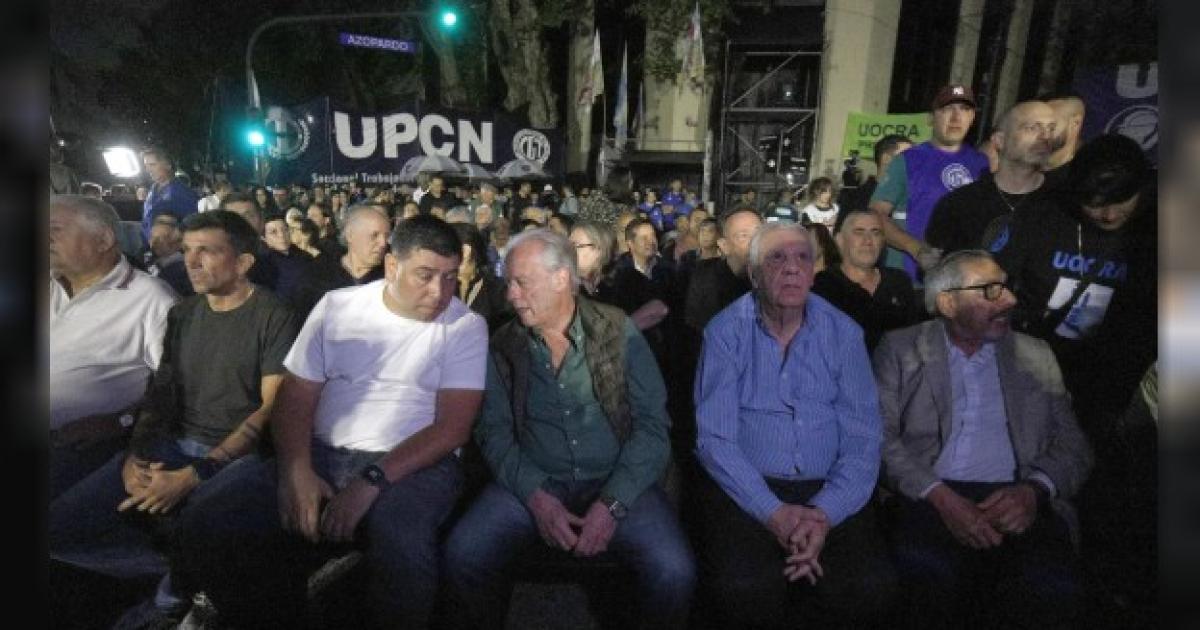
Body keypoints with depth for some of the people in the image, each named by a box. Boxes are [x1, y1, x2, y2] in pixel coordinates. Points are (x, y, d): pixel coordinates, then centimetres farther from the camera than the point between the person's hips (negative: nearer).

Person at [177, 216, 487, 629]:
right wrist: (296, 470, -12)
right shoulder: (336, 306, 6)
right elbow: (296, 398, 6)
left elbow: (453, 427, -10)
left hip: (412, 464, -3)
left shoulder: (466, 327, -4)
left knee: (400, 549, -35)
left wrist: (372, 480, -20)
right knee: (205, 534, -15)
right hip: (322, 455, 4)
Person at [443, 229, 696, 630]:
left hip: (616, 483, -1)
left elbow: (652, 424, -7)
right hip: (533, 483, 2)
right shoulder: (504, 345, 3)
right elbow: (495, 430, 0)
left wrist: (612, 503, -18)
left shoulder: (619, 332, -4)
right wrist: (536, 497, -16)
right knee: (463, 555, -22)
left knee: (673, 571, -24)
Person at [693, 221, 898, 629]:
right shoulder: (726, 332, -3)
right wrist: (774, 513, -19)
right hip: (746, 491, -2)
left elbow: (862, 441, -1)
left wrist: (824, 514, -16)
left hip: (828, 493, 3)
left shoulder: (843, 334, 4)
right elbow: (715, 438, -9)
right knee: (744, 590, -27)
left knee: (872, 589, -23)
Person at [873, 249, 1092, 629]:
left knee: (1053, 590, -28)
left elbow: (1072, 445, 12)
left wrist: (1035, 489, -10)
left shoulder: (1035, 356, 17)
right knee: (932, 582, -31)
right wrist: (940, 496, -17)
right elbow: (879, 436, -3)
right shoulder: (900, 349, 7)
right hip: (928, 499, -2)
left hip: (1016, 501, 3)